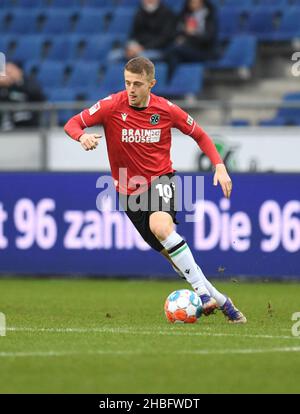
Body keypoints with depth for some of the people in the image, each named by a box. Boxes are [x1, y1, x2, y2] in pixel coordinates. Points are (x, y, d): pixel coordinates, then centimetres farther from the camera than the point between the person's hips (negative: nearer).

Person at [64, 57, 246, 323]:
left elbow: (199, 135, 7)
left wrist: (219, 166, -5)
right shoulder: (112, 106, -10)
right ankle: (220, 301, 17)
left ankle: (203, 292, -32)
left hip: (161, 180, -2)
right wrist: (83, 136, -30)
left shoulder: (166, 110, -7)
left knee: (160, 226, -33)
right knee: (170, 253, 2)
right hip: (129, 190, 2)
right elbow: (73, 124, -6)